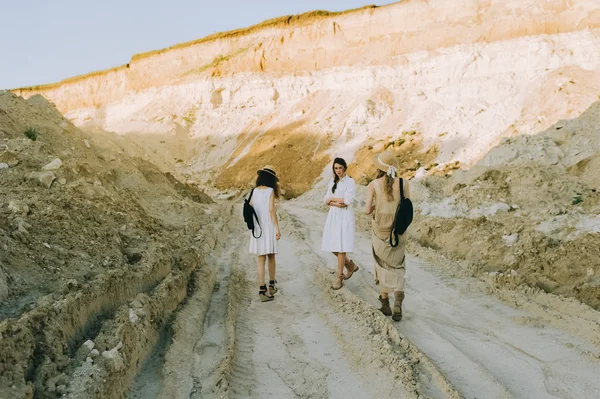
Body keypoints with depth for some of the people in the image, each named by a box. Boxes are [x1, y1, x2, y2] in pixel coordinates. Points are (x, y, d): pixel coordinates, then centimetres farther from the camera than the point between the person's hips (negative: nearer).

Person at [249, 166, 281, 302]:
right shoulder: (270, 191, -8)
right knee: (271, 257, 14)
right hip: (269, 227, -3)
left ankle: (262, 290, -2)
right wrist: (277, 228, -14)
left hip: (257, 228, 3)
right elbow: (271, 210, -16)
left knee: (261, 260, 4)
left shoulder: (254, 191, 5)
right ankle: (272, 285, 27)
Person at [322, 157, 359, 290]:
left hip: (345, 216, -6)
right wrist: (337, 203, -13)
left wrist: (332, 199, -5)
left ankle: (340, 276, 3)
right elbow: (326, 200, 5)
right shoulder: (332, 181, 12)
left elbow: (348, 200, -15)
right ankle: (350, 265, 27)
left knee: (341, 246, -7)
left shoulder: (350, 182, -5)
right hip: (333, 215, 6)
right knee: (332, 246, 5)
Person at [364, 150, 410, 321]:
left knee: (382, 265, 18)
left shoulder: (373, 185, -11)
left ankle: (385, 304, 22)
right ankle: (397, 300, -7)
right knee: (397, 267, 14)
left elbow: (367, 210, -13)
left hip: (380, 231, -1)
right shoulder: (403, 183, -7)